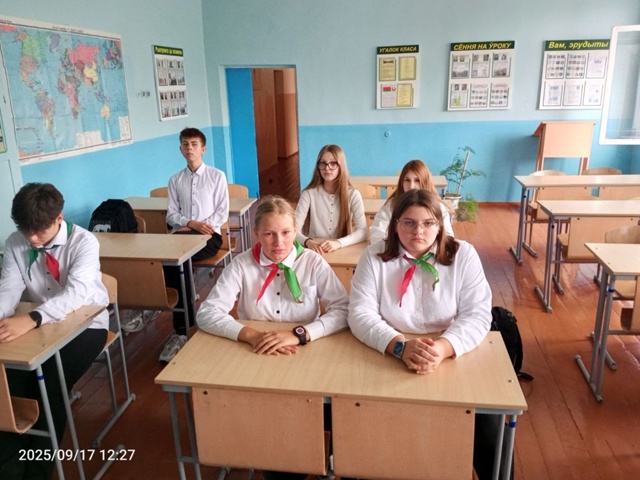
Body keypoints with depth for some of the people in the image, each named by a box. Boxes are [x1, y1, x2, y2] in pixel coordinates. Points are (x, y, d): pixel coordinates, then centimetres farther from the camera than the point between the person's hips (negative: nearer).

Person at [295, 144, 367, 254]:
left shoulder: (353, 194, -1)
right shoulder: (309, 194, -2)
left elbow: (363, 231, -9)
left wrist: (339, 243, -26)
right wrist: (308, 242, -29)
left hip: (343, 251, 0)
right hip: (315, 251, 0)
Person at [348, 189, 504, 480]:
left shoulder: (463, 255, -3)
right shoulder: (374, 256, -4)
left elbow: (477, 315, -10)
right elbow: (360, 314, -11)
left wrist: (443, 347, -30)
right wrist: (400, 346, -28)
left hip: (453, 359, 1)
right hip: (386, 360, 0)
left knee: (486, 421, -17)